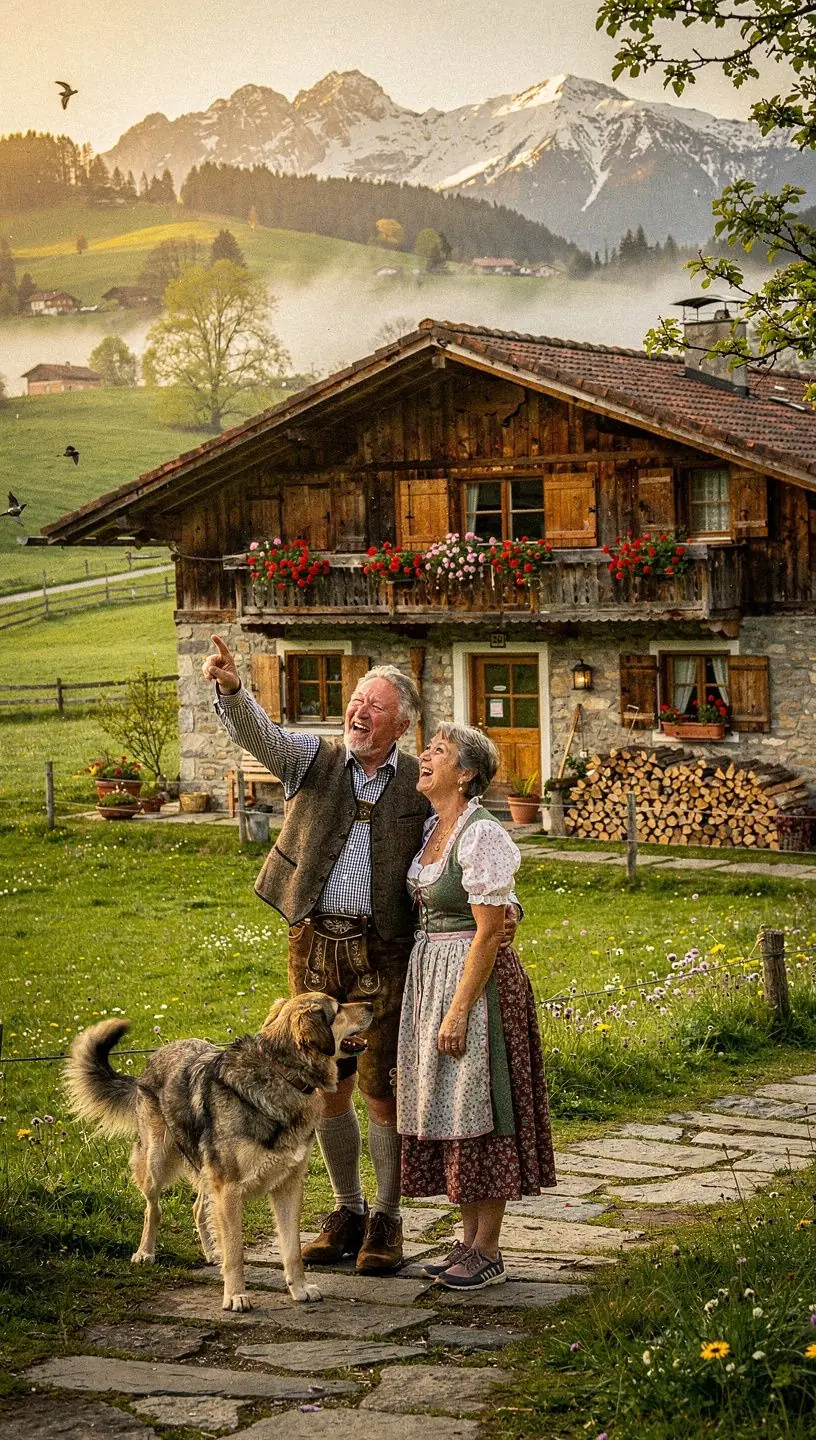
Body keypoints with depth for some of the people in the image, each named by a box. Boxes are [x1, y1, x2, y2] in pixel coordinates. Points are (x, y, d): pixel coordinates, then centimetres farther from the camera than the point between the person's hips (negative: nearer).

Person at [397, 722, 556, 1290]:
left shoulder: (481, 835, -17)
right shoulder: (432, 830, 10)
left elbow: (489, 931, -19)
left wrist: (459, 1010, -20)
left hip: (477, 977, -9)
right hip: (430, 973, 9)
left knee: (478, 1111, -3)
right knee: (448, 1110, 12)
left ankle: (488, 1253, 5)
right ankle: (470, 1241, 20)